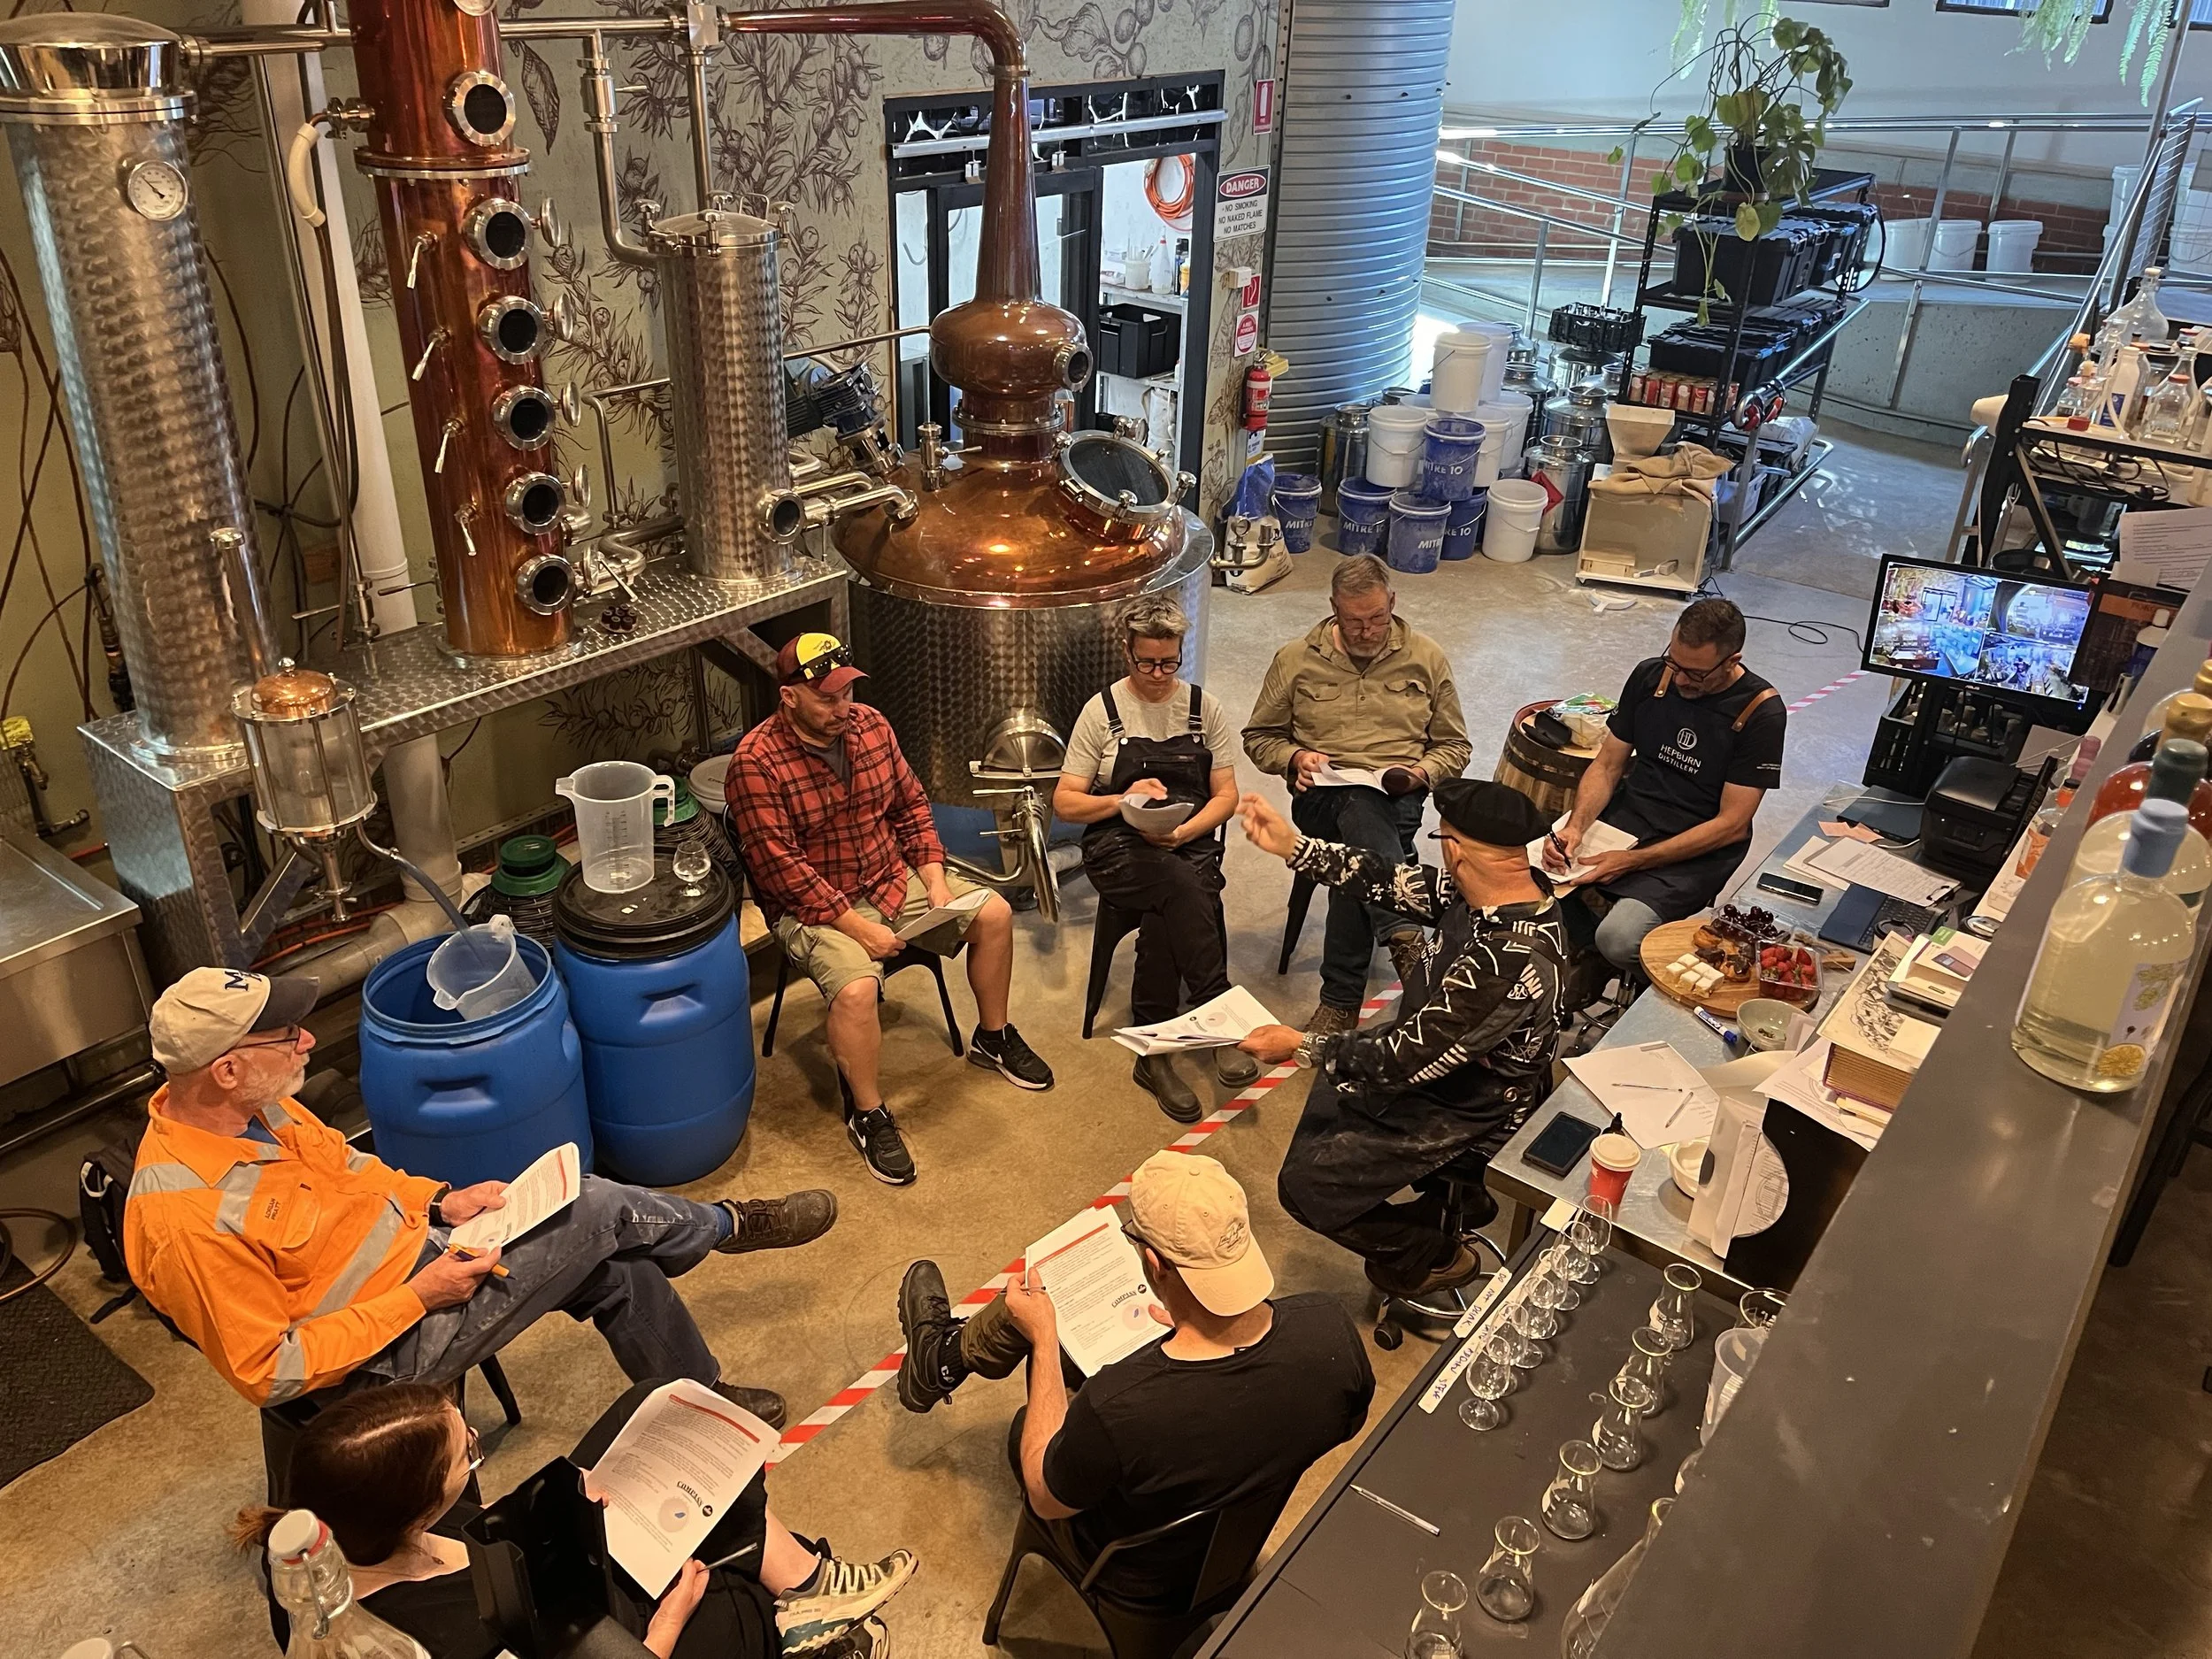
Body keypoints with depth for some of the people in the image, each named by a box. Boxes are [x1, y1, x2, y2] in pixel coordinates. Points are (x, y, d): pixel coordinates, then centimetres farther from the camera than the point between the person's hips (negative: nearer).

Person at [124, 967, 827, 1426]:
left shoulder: (249, 1106, -7)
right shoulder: (189, 1222, -32)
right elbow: (269, 1372, -24)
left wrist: (439, 1201, -1)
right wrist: (415, 1299, -24)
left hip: (413, 1243, 8)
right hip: (387, 1348, -8)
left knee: (621, 1271, 2)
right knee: (601, 1211, -11)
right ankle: (729, 1224, 19)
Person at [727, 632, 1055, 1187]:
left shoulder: (870, 725, -2)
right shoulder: (757, 764, -22)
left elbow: (912, 805, 8)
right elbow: (782, 869, -23)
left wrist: (935, 881, -4)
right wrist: (857, 927, -25)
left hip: (892, 879, 7)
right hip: (814, 907, -7)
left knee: (994, 913, 1)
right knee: (856, 989, -32)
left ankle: (993, 1038, 24)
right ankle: (868, 1114, -8)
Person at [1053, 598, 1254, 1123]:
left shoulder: (1206, 709, 9)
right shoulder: (1102, 711, 4)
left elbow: (1226, 795, 7)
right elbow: (1064, 803, 3)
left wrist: (1183, 831, -12)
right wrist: (1125, 799, -15)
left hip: (1191, 843, 2)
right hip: (1120, 849, -2)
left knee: (1167, 914, -33)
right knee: (1182, 887, -35)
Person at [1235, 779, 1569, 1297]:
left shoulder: (1504, 961, -41)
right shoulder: (1516, 892, -15)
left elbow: (1403, 1060, -33)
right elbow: (1395, 883, -3)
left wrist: (1301, 1046, -21)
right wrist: (1293, 845, -6)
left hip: (1465, 1118, -9)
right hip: (1454, 1072, 9)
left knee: (1303, 1186, -5)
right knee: (1333, 1084, 31)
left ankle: (1436, 1256, 17)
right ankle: (1452, 1196, 37)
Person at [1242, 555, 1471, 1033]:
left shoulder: (1426, 658, 11)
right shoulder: (1295, 659, 9)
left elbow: (1454, 745, 17)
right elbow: (1259, 737, 17)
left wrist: (1421, 773, -6)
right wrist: (1295, 757, -5)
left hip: (1398, 800, 1)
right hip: (1323, 797, 0)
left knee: (1359, 856, -35)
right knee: (1360, 807, -39)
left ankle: (1341, 999, -36)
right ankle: (1404, 936, -49)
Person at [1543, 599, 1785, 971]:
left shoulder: (1761, 712, -12)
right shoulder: (1650, 676, 2)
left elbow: (1732, 825, -13)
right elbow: (1607, 765, 7)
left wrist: (1633, 861, -20)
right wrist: (1576, 826, -13)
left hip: (1697, 849, -5)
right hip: (1626, 814, 5)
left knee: (1618, 939, -31)